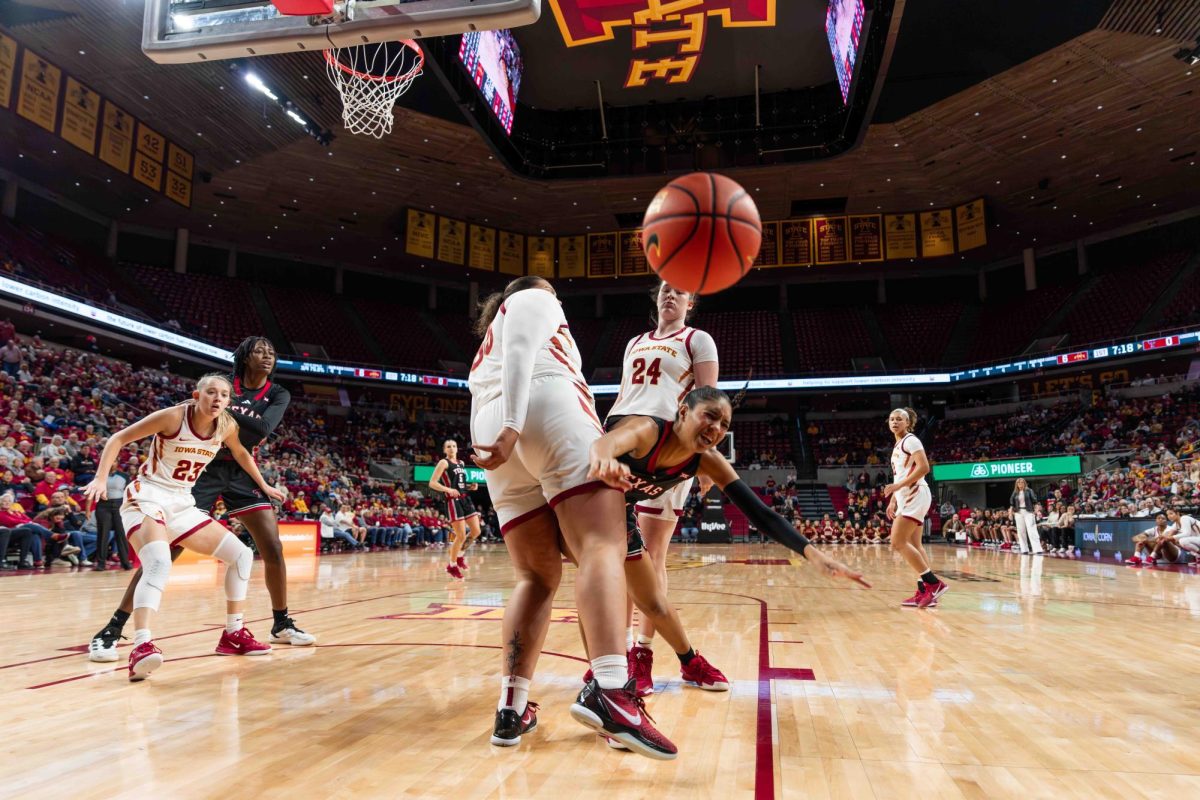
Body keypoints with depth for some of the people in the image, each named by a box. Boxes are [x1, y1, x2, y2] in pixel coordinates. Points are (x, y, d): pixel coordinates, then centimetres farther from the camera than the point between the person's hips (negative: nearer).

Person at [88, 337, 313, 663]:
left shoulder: (278, 394, 1)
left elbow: (263, 428, -17)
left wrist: (226, 408, -26)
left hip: (242, 473, 3)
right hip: (206, 469, -2)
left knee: (273, 549, -2)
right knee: (165, 550, -10)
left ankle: (282, 624, 15)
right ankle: (112, 629, -2)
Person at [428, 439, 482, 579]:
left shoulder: (461, 463, 16)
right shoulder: (444, 463, -6)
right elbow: (432, 483, -13)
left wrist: (470, 487, 7)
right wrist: (448, 489, -26)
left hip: (466, 499, 7)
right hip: (453, 501, -7)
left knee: (476, 531, 4)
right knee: (461, 536, -7)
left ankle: (460, 555, 25)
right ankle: (452, 565, 10)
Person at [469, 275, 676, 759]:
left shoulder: (485, 350, 42)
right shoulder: (532, 300, 20)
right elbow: (519, 351, -2)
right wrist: (513, 425, -17)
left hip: (489, 428, 8)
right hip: (550, 411, -7)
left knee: (537, 576, 7)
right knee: (603, 547, -20)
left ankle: (512, 708, -4)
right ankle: (609, 690, -41)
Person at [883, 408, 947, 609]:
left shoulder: (910, 440, -7)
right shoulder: (897, 446, 21)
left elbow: (924, 467, -19)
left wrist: (897, 486, -22)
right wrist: (892, 501, 17)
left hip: (915, 496, -10)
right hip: (906, 498, 10)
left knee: (898, 542, -14)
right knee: (914, 545, 6)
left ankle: (934, 583, -11)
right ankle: (925, 591, 6)